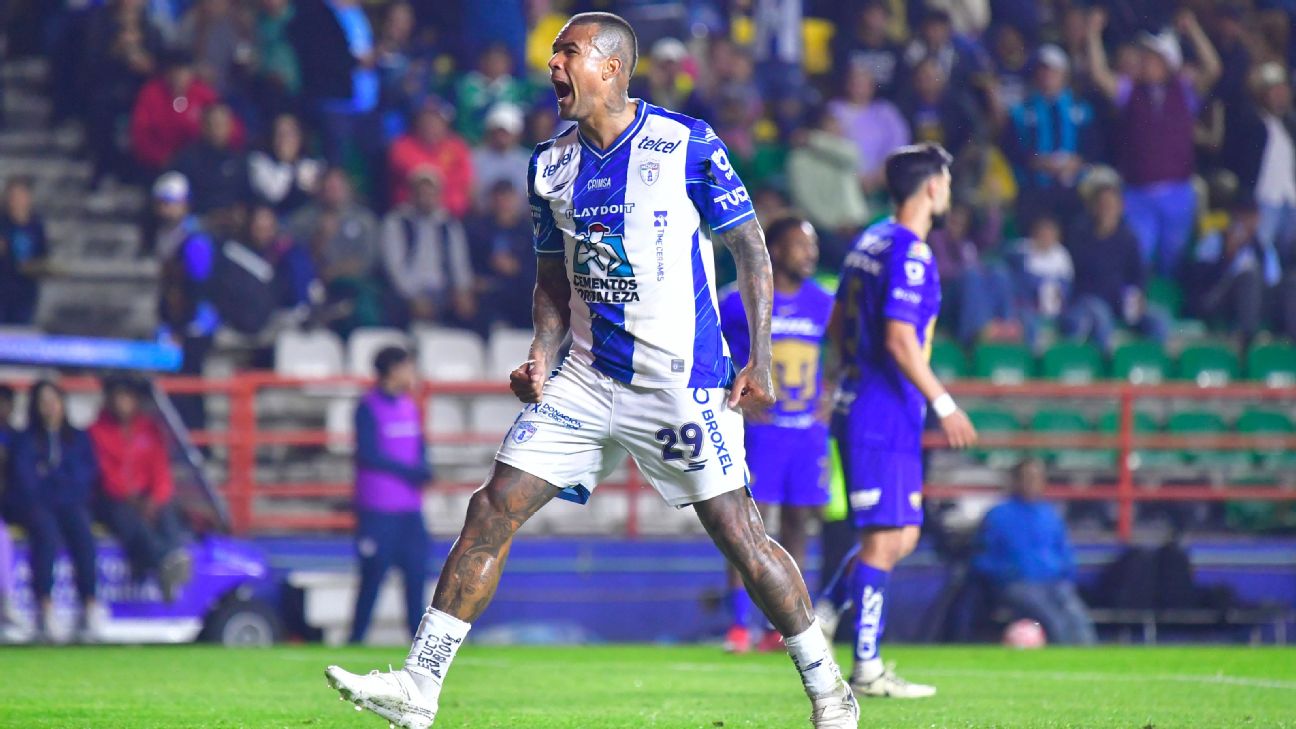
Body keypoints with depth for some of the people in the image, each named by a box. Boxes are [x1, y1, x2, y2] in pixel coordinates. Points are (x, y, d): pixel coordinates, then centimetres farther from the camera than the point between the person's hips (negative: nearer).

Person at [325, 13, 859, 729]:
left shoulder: (687, 144, -9)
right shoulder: (551, 163, 7)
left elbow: (751, 250, -4)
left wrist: (759, 361, -10)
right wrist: (543, 357, 1)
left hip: (682, 380, -5)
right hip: (588, 376, 5)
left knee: (739, 534, -6)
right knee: (491, 510, -3)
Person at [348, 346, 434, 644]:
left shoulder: (410, 407, 14)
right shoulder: (369, 408, -7)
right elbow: (368, 454, -14)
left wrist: (424, 470, -4)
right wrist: (408, 472, -15)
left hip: (410, 507, 6)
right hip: (377, 509, -6)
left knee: (416, 570, 3)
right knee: (373, 575, -5)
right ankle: (356, 639, 2)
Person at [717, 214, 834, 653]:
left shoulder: (823, 304, 8)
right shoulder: (741, 302, -3)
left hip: (808, 432, 4)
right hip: (760, 430, -4)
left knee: (798, 524, 5)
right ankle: (739, 625, -5)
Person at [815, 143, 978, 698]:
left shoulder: (870, 241, 14)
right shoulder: (909, 253, -15)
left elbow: (837, 326, 21)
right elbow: (899, 340, -22)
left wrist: (835, 384, 31)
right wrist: (944, 404, -18)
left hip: (859, 408, 10)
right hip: (884, 417, -10)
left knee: (902, 534, 15)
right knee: (885, 538, -6)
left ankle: (819, 616, 11)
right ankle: (867, 669, -5)